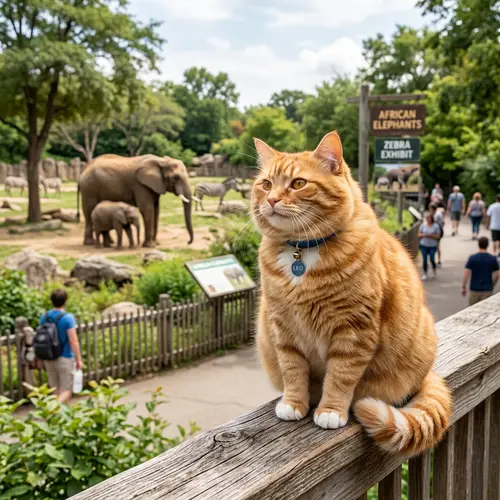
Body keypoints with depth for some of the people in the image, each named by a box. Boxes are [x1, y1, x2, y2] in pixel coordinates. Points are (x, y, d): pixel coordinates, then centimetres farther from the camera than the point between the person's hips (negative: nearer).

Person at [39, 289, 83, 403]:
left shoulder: (44, 317, 0)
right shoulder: (68, 317, -17)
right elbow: (73, 341, -17)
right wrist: (79, 359, -9)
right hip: (65, 358, -5)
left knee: (56, 390, 17)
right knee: (66, 391, 2)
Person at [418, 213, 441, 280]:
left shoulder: (436, 226, -3)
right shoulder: (423, 225, 3)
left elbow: (438, 236, -3)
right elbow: (419, 234, 7)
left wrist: (431, 235, -18)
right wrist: (423, 235, -13)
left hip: (432, 246, -1)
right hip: (424, 245, 1)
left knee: (432, 259, -5)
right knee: (424, 259, -2)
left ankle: (434, 269, 26)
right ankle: (425, 273, 11)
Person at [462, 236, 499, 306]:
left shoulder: (472, 258, -6)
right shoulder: (493, 259, -3)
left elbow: (466, 274, -9)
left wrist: (463, 287, -1)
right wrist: (492, 286, 16)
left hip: (474, 289, 0)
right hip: (487, 290, 0)